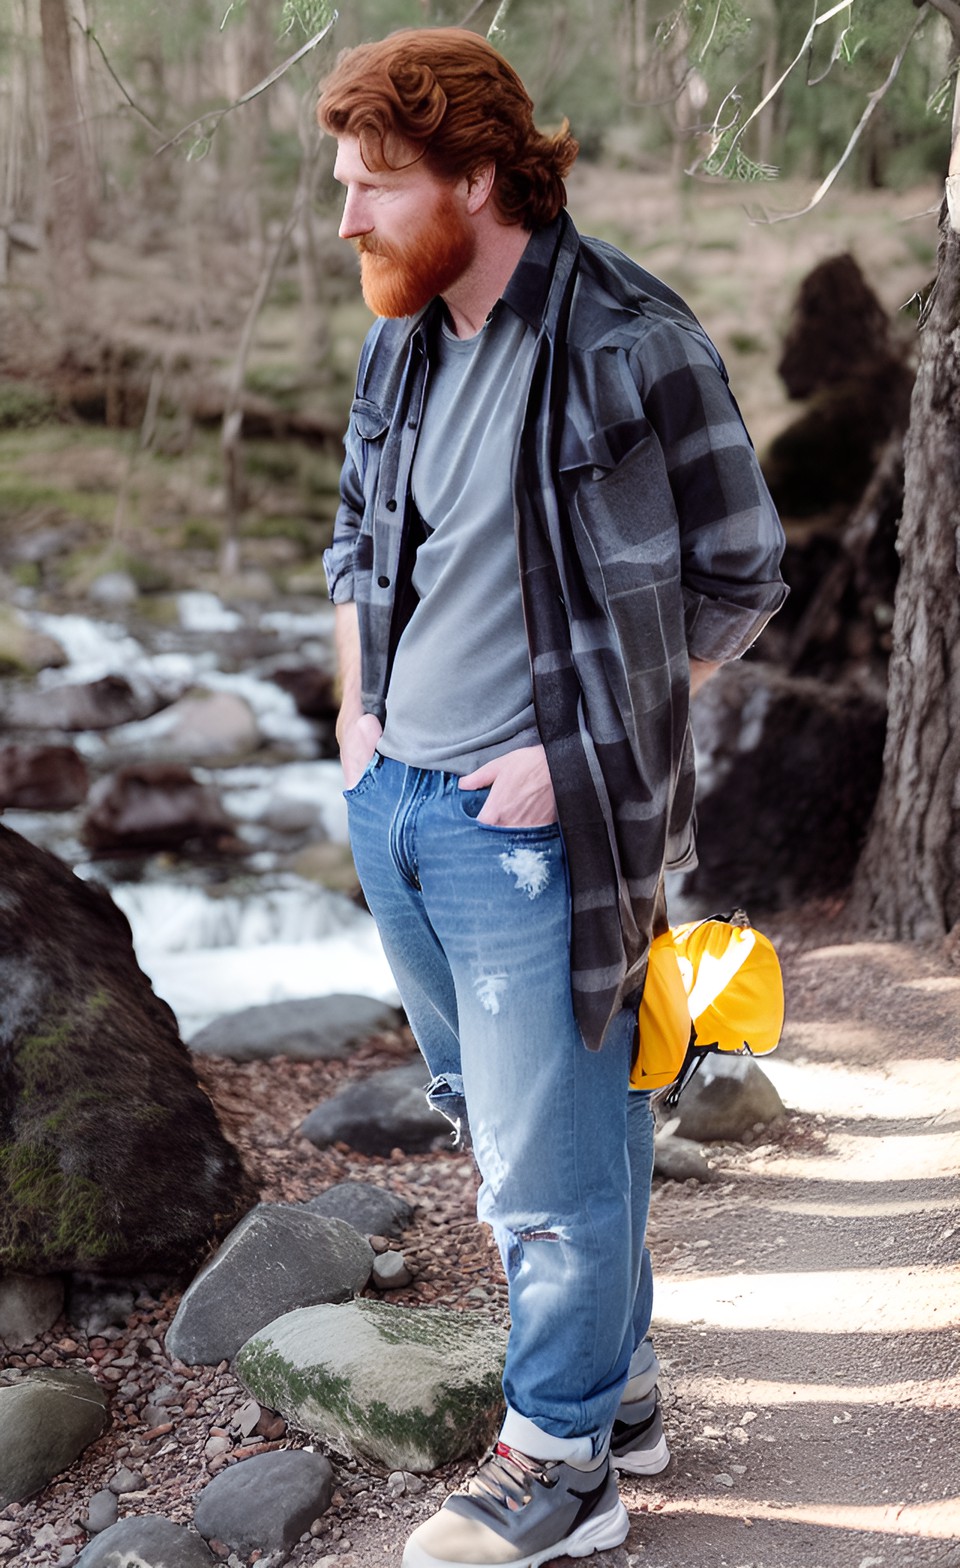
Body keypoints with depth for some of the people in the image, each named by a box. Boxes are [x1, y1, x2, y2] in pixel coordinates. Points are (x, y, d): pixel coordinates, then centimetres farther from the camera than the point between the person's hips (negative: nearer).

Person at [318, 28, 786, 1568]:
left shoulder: (630, 343, -14)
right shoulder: (402, 346, 8)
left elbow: (741, 573, -8)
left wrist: (575, 747, -11)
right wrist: (356, 703, 9)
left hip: (531, 820, -8)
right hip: (393, 799, 8)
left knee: (550, 1157, 2)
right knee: (495, 1124, 19)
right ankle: (619, 1387, 37)